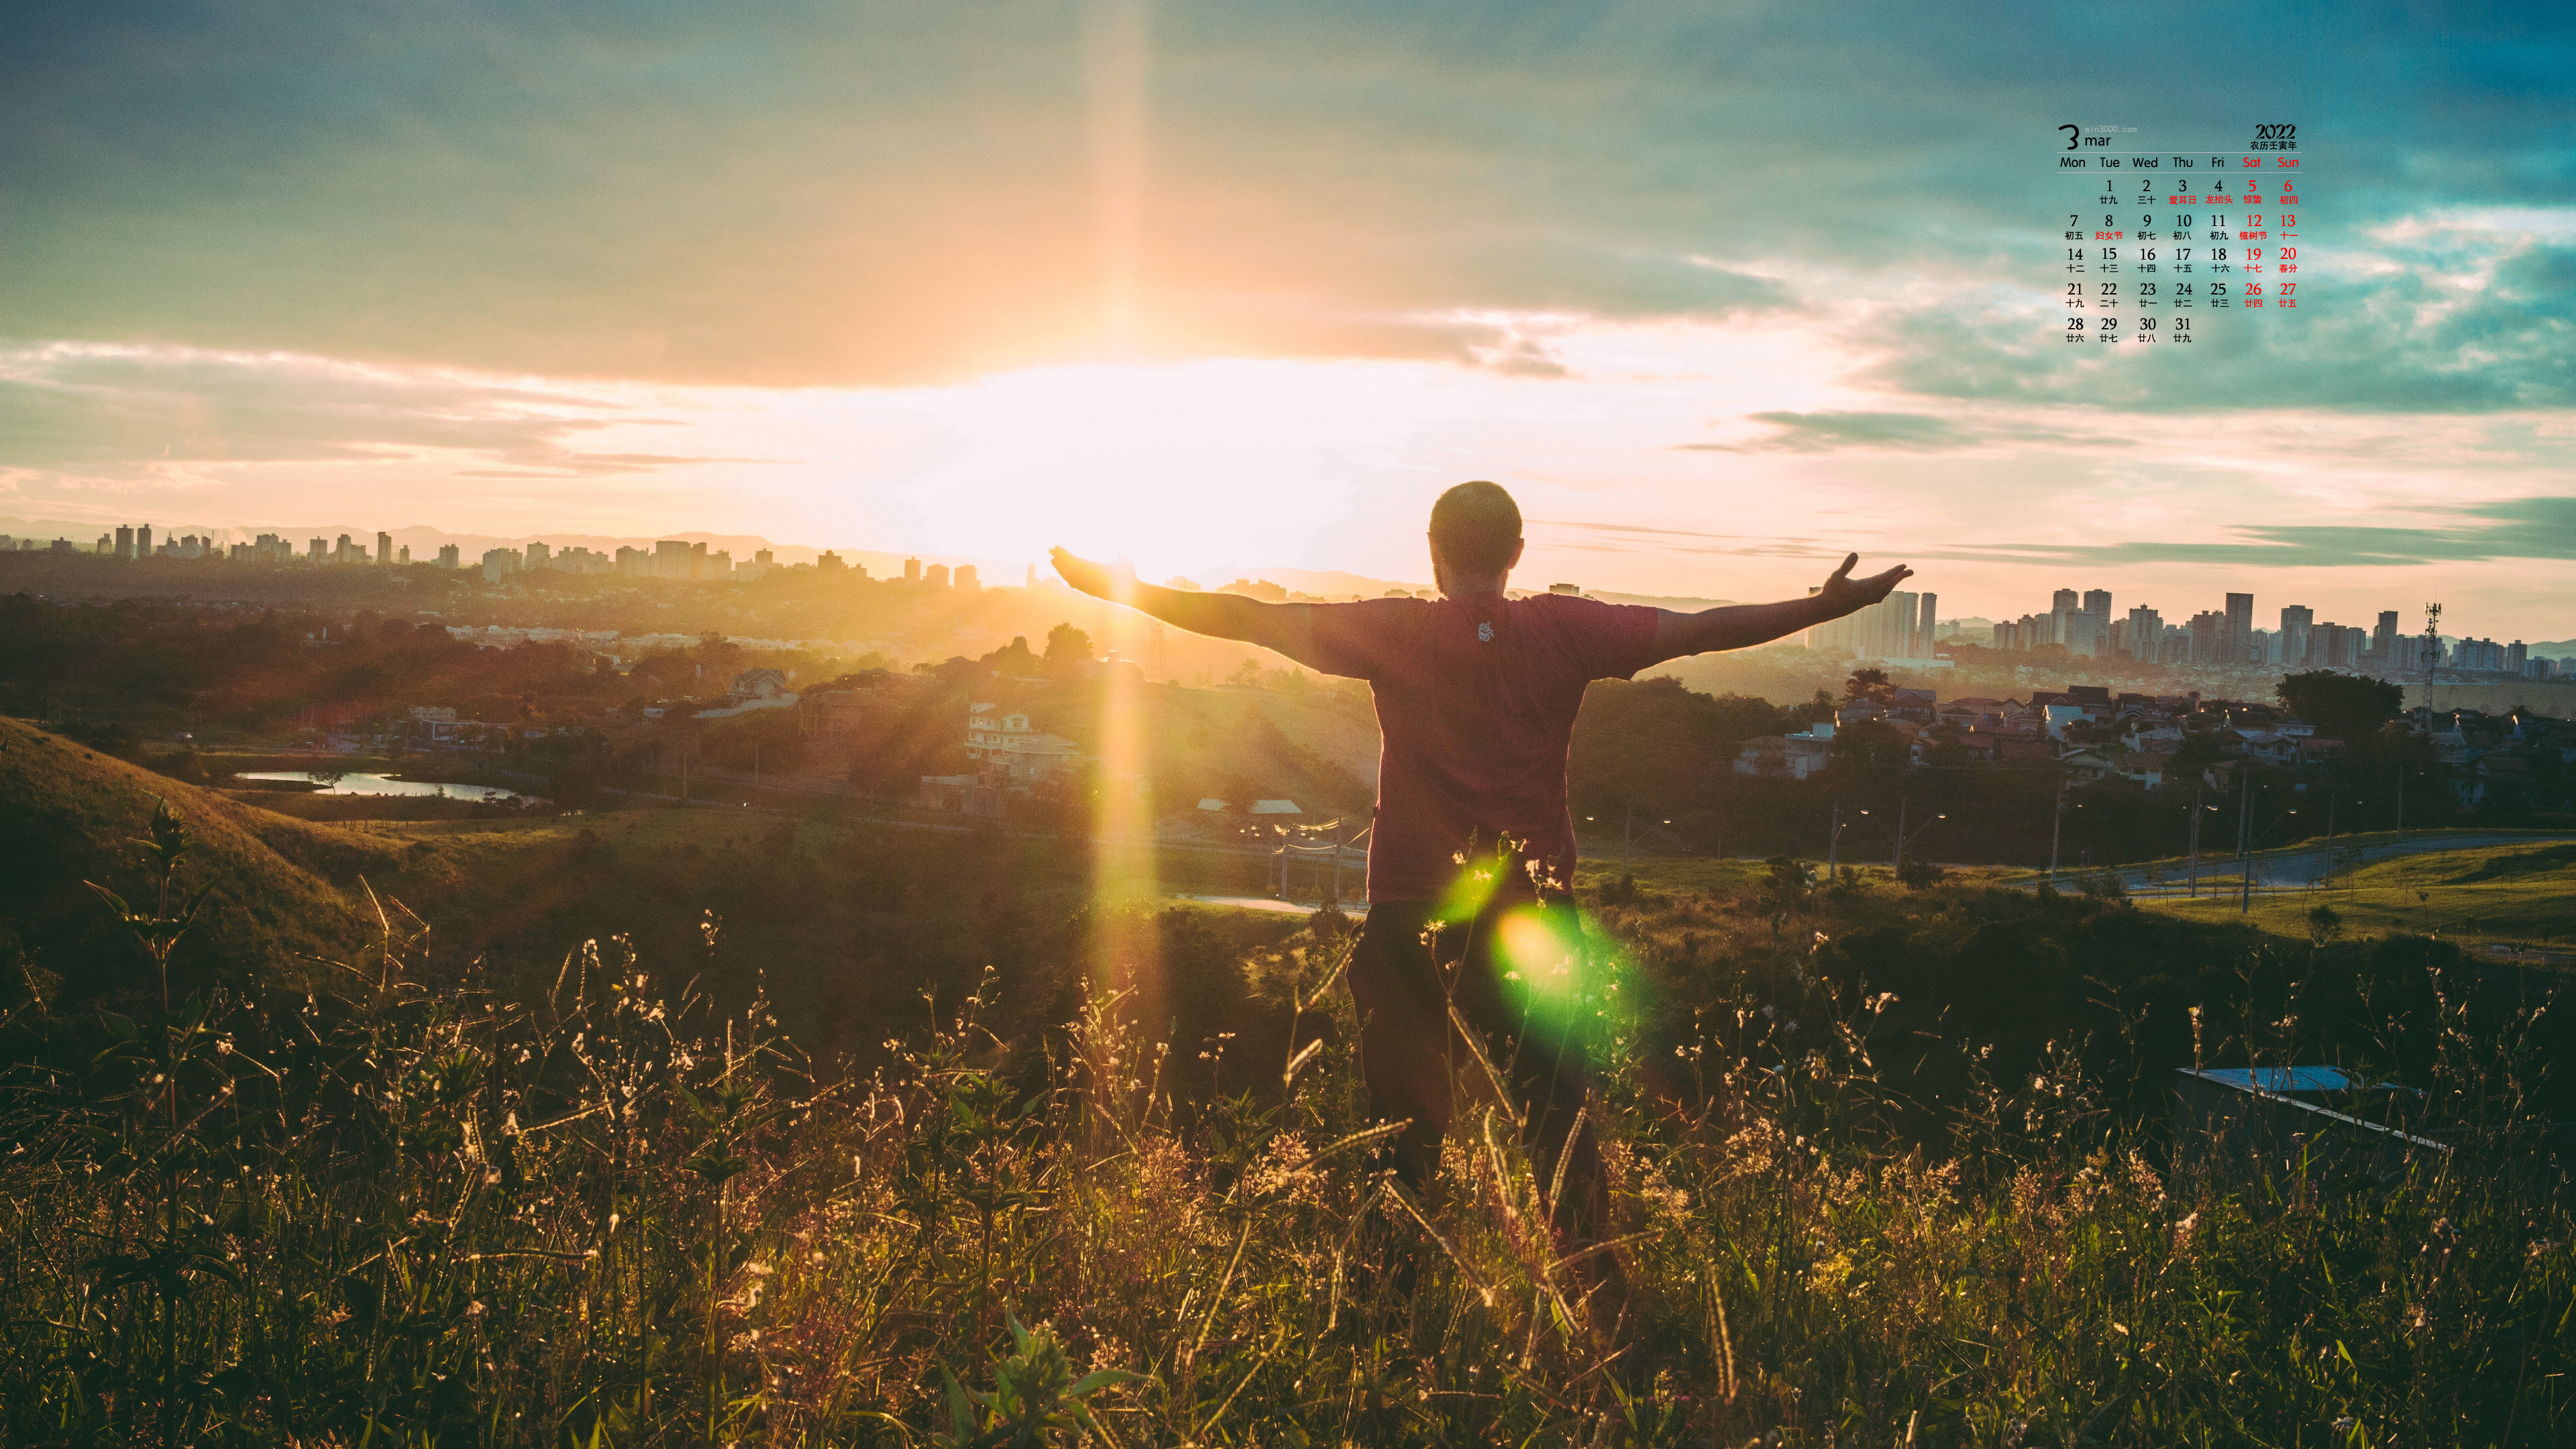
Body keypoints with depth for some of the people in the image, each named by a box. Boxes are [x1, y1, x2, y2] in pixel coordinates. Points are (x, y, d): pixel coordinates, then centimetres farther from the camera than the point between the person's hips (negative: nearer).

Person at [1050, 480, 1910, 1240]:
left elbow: (1250, 619, -5)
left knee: (1405, 1121, 10)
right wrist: (1829, 606, 10)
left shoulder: (1398, 633, -5)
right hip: (1536, 908, 1)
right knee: (1558, 1120, 8)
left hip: (1413, 912, -1)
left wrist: (1117, 590, 3)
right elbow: (1700, 630, 1)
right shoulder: (1565, 631, -2)